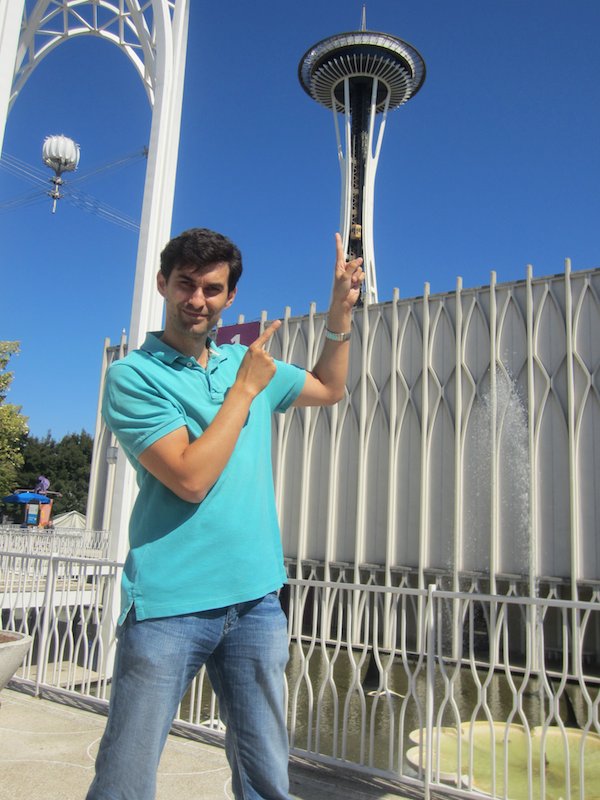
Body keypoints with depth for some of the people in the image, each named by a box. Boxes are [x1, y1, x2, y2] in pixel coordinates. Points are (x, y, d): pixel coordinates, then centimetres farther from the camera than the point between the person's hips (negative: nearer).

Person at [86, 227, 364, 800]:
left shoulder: (245, 361, 12)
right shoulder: (133, 376, -6)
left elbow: (328, 389, 27)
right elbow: (191, 478, -17)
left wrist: (341, 310, 17)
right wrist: (246, 389, -10)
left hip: (257, 599, 5)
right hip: (168, 605, -4)